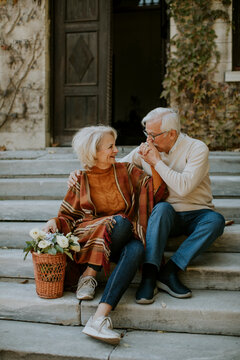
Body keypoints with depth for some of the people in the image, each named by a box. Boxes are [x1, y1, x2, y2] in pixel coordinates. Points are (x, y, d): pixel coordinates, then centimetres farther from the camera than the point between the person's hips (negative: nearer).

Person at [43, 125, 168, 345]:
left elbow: (157, 194, 3)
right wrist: (55, 222, -12)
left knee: (136, 249, -35)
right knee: (121, 222, -33)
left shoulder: (127, 172, 9)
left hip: (125, 240, 2)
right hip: (90, 239, -1)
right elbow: (69, 216, 9)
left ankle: (99, 318, -43)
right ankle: (89, 275, -22)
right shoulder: (81, 180, 6)